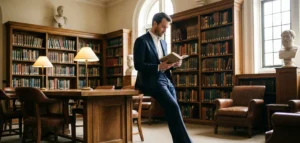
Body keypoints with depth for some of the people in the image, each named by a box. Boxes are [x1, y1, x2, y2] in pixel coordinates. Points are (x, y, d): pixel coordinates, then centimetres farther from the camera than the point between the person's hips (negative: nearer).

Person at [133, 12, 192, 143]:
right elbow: (138, 65, -13)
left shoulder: (164, 43, 20)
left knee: (173, 109, -6)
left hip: (166, 80, 8)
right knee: (173, 107, -23)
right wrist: (159, 67, -22)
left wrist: (173, 65, 2)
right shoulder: (141, 41, -4)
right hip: (150, 81, -7)